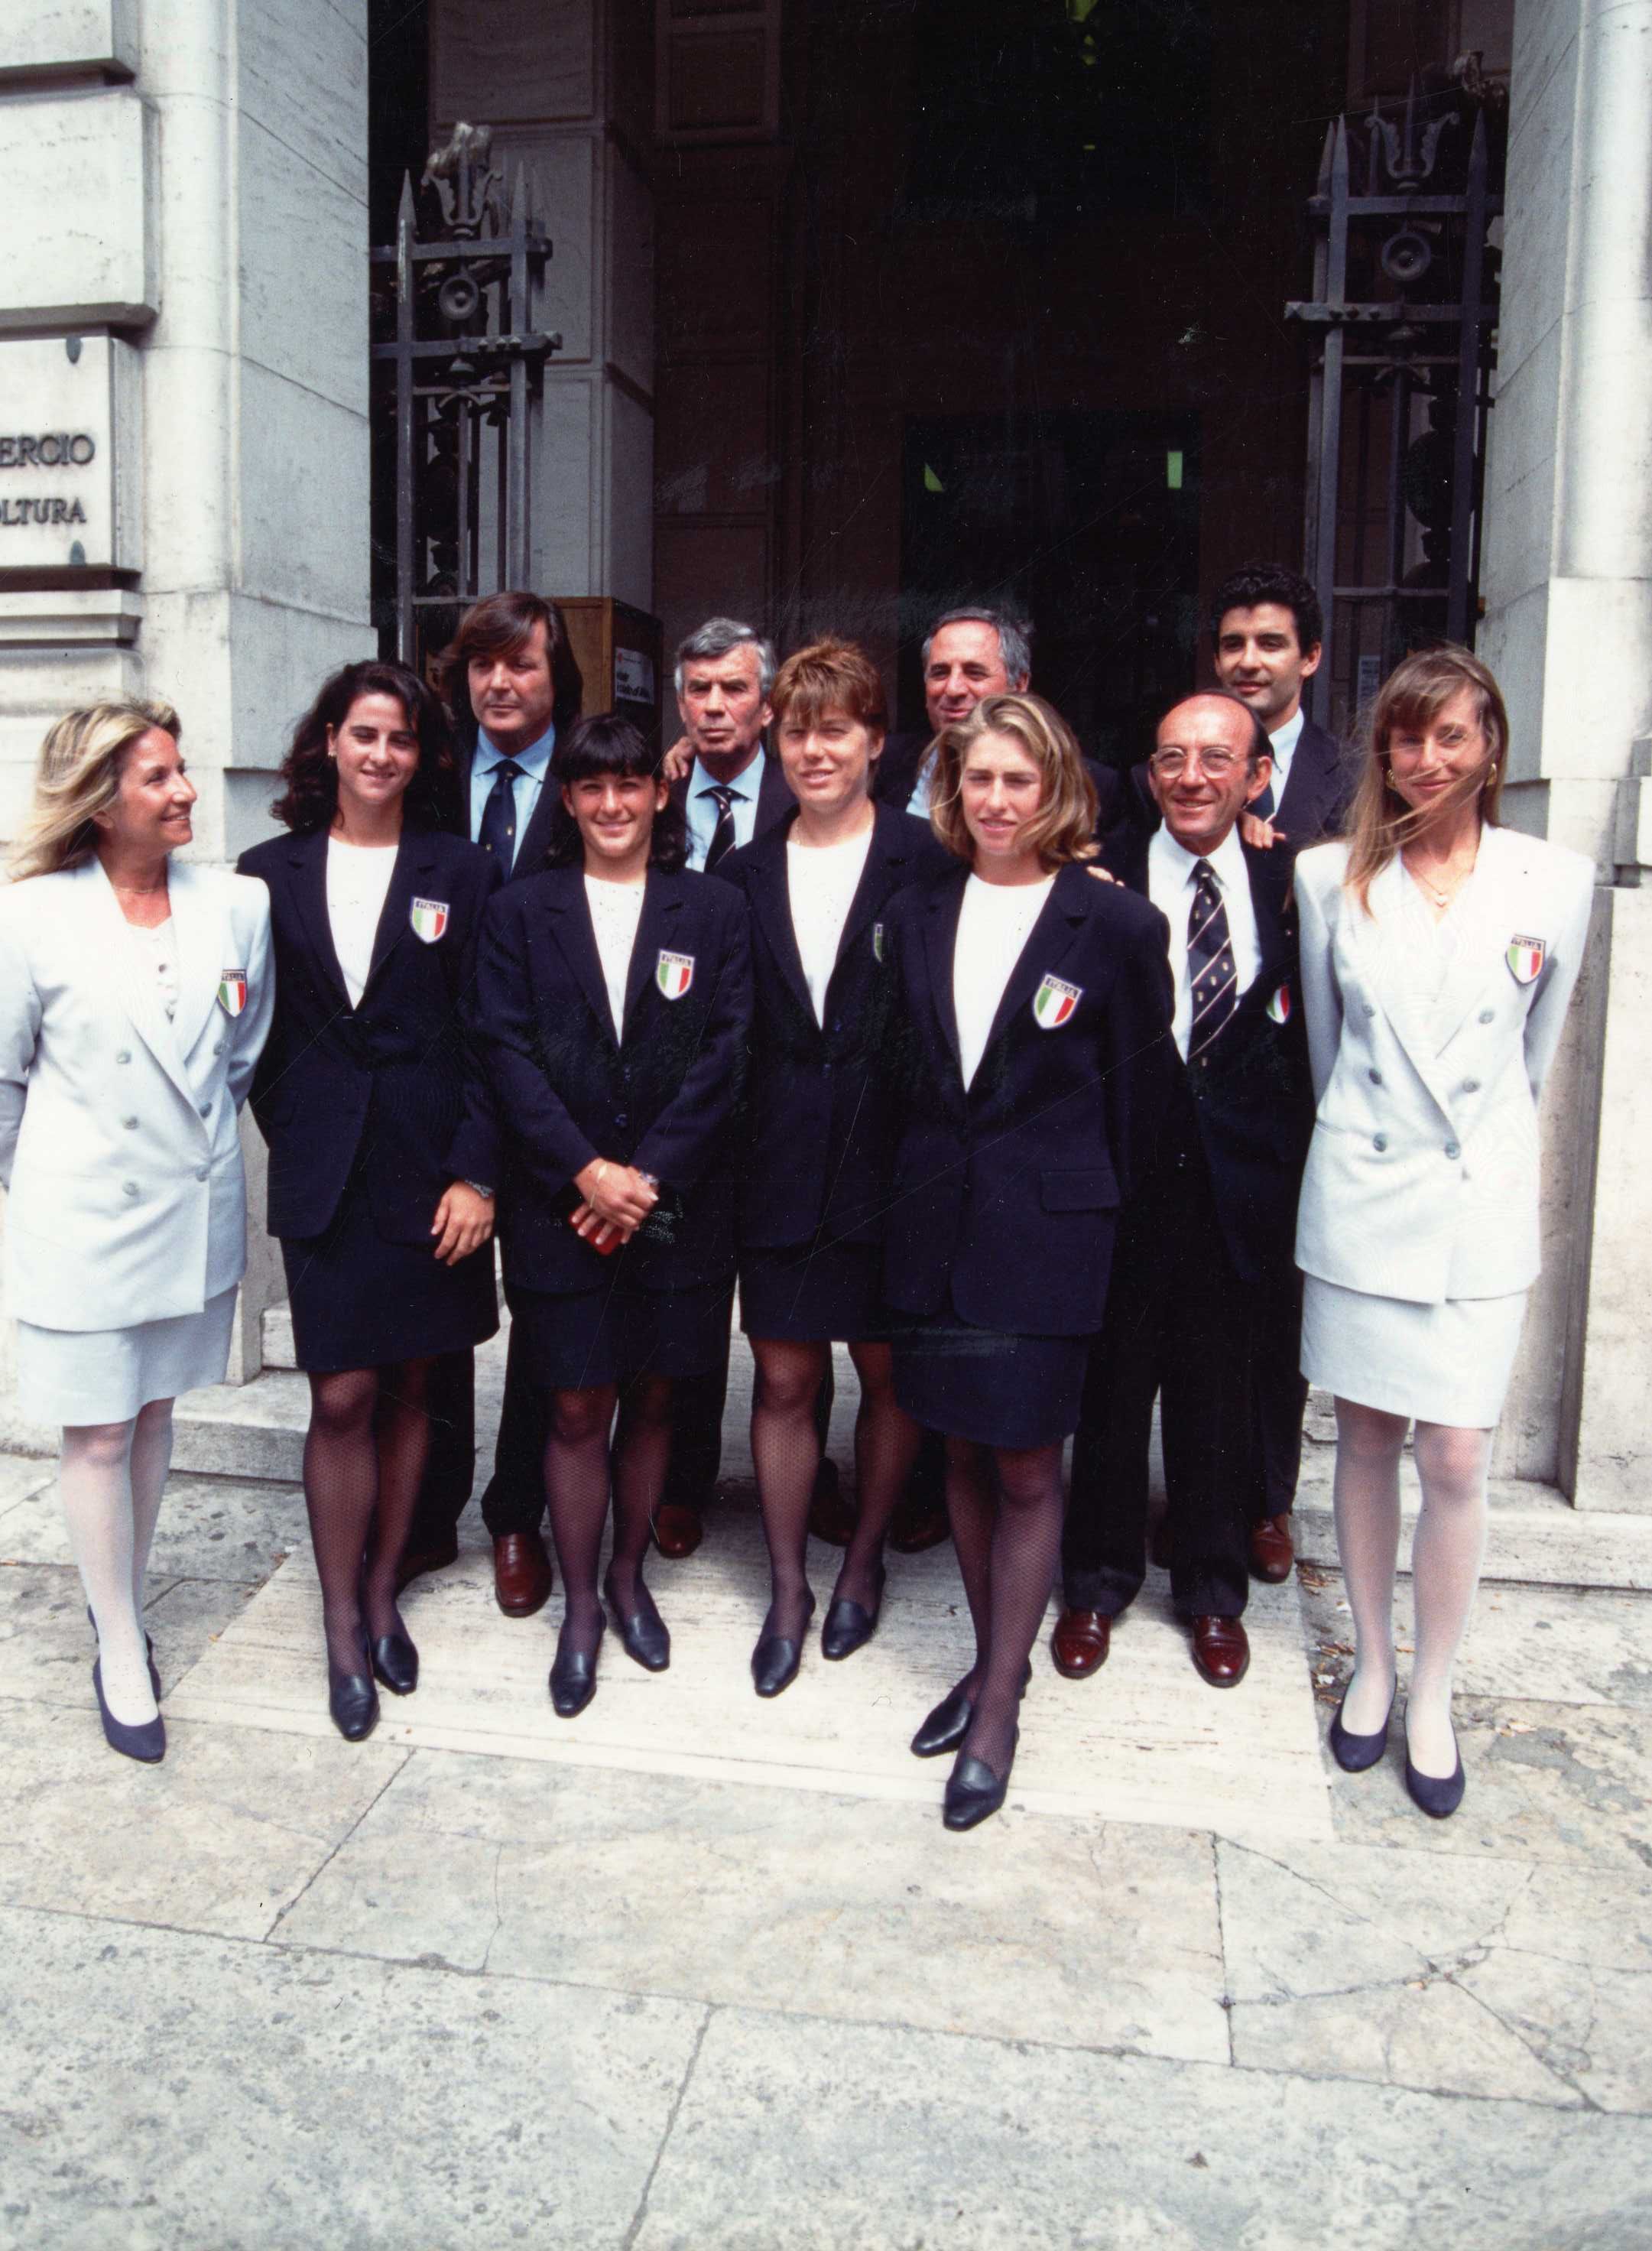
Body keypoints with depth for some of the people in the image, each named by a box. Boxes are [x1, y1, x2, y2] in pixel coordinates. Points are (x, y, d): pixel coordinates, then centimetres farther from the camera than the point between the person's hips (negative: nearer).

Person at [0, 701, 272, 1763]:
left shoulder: (237, 905, -3)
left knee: (155, 1414, 16)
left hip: (196, 1212, 3)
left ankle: (125, 1604, 35)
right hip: (85, 1218, -3)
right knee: (98, 1433, 7)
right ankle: (121, 1649, 22)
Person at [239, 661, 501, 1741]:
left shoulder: (463, 873, 1)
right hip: (323, 1171, 0)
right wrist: (292, 1135, 2)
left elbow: (488, 1037, -3)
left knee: (407, 1388, 10)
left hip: (433, 1167, 0)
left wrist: (475, 1172, -8)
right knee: (342, 1398, -1)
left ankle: (383, 1594, 27)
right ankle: (344, 1629, 15)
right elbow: (258, 1033, 9)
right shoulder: (273, 872, 6)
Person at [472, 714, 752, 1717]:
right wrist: (584, 1170, -13)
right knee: (578, 1409, 4)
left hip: (679, 1205, 1)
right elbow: (508, 1052, -3)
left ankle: (629, 1575, 32)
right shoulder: (521, 913, 5)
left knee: (653, 1399, 11)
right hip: (560, 1204, 0)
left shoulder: (714, 911, 3)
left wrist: (648, 1175, -11)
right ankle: (580, 1606, 22)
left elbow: (727, 1054, -4)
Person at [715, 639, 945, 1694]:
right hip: (781, 1167, 3)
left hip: (890, 1163, -2)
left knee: (888, 1372, 12)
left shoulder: (926, 865, -4)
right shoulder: (747, 873, 8)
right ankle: (788, 1587, 27)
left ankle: (865, 1559, 34)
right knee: (784, 1380, 9)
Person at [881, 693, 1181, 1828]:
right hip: (936, 1221, 5)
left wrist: (1097, 1204, 2)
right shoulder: (918, 917, 6)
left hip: (1046, 1225, -4)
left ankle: (998, 1711, 17)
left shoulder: (1116, 924, -7)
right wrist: (921, 1186, 9)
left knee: (1028, 1469, 2)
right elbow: (908, 1071, 12)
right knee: (965, 1453, 14)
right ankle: (993, 1660, 33)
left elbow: (1143, 1091, -2)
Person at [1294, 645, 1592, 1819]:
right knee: (1366, 1440, 10)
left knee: (1456, 1459, -1)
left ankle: (1434, 1695, 19)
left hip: (1481, 1202, -1)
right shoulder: (1331, 877, 0)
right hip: (1357, 1195, 1)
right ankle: (1372, 1664, 28)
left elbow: (1537, 1047, 12)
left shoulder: (1556, 881, -1)